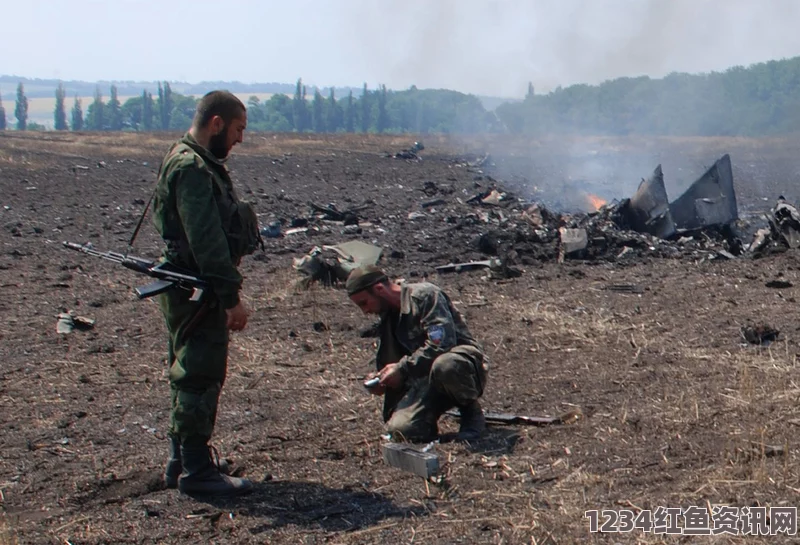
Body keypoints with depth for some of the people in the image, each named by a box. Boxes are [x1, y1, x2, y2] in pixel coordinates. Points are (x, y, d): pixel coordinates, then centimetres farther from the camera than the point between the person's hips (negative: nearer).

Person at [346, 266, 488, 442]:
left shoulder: (424, 295, -11)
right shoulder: (388, 318, 15)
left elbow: (442, 342, -23)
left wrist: (402, 368, -20)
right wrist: (381, 379, 0)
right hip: (426, 379, 6)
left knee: (443, 366, -43)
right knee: (402, 430, -21)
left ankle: (472, 411, -13)